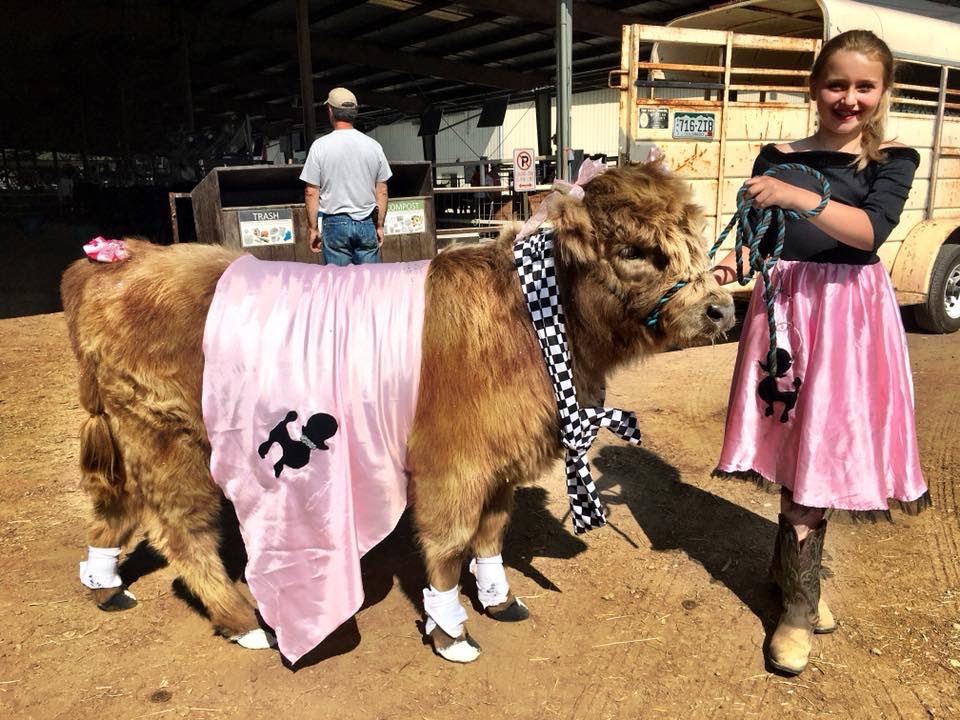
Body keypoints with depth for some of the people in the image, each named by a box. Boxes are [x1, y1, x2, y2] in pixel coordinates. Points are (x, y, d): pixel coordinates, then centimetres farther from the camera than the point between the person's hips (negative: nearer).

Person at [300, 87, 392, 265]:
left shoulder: (320, 146, -4)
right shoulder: (373, 146, 3)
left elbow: (311, 192, -4)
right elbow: (382, 192, 6)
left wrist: (313, 229, 4)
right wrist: (380, 226, 15)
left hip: (335, 223, -2)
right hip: (367, 223, 2)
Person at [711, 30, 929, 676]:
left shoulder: (893, 160, 1)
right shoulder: (778, 157, 8)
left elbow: (870, 231, -17)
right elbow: (759, 237, 9)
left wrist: (799, 197, -30)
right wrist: (733, 264, -12)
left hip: (847, 312, -1)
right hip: (784, 305, 2)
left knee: (818, 454, 0)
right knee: (796, 450, 6)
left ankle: (795, 581, 21)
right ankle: (802, 599, 23)